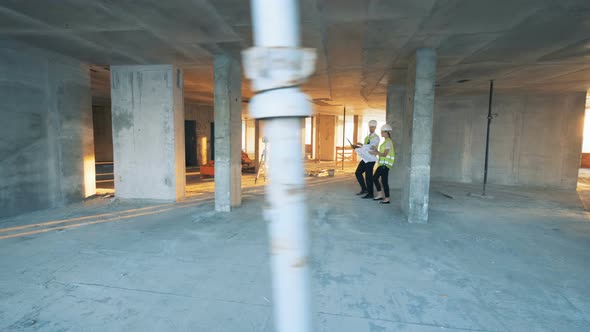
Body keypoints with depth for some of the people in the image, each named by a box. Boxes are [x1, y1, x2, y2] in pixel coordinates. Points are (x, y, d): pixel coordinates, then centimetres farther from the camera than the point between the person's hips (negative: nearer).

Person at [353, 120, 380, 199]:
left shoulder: (376, 137, -6)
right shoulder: (367, 137, 18)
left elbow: (370, 146, -21)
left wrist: (361, 145, -29)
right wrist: (357, 147, -4)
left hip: (370, 159, -8)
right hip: (365, 158, 8)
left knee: (368, 176, -4)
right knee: (358, 172, 7)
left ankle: (370, 194, 9)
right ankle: (364, 189, 21)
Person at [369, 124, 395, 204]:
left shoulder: (388, 142, -13)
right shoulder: (386, 141, 17)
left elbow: (385, 154, -19)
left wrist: (376, 153, -20)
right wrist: (376, 151, 5)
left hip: (386, 164, -10)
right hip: (382, 163, 10)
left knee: (384, 181, -6)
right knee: (375, 178, 11)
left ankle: (387, 199, 2)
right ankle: (380, 195, 21)